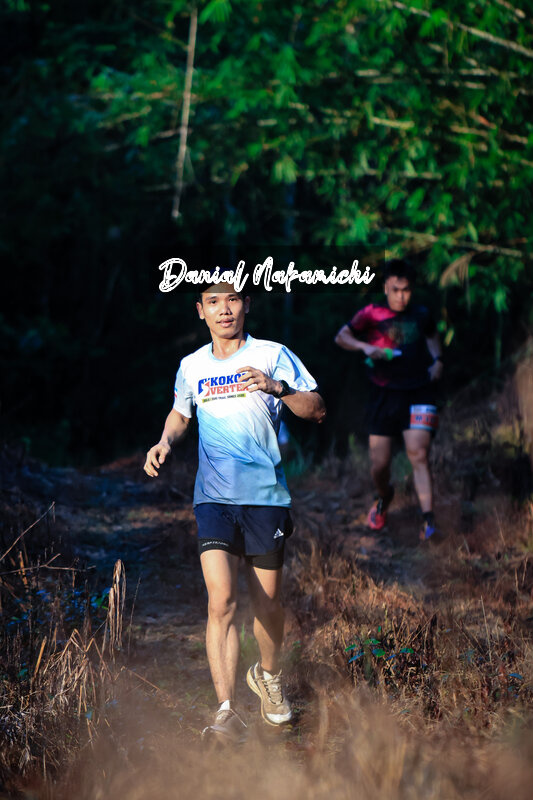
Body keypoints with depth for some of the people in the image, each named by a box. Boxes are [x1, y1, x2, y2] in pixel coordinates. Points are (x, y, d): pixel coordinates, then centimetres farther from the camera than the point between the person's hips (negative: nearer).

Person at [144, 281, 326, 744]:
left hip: (266, 496, -1)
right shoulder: (192, 366, 10)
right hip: (214, 497, 1)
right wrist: (165, 442, 7)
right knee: (221, 600, -15)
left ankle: (268, 676, 39)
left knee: (267, 603, 9)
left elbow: (317, 411, -3)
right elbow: (181, 414, 28)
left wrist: (277, 388, -20)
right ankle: (227, 713, -16)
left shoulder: (272, 356, 1)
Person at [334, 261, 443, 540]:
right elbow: (342, 336, -6)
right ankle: (383, 497, 37)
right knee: (379, 465, 3)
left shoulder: (421, 315, 7)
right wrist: (366, 347, -23)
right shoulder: (372, 314, -2)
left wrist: (437, 359, 12)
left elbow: (432, 335, 28)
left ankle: (428, 519, -16)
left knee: (418, 456, -15)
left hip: (418, 393, 0)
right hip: (384, 395, 0)